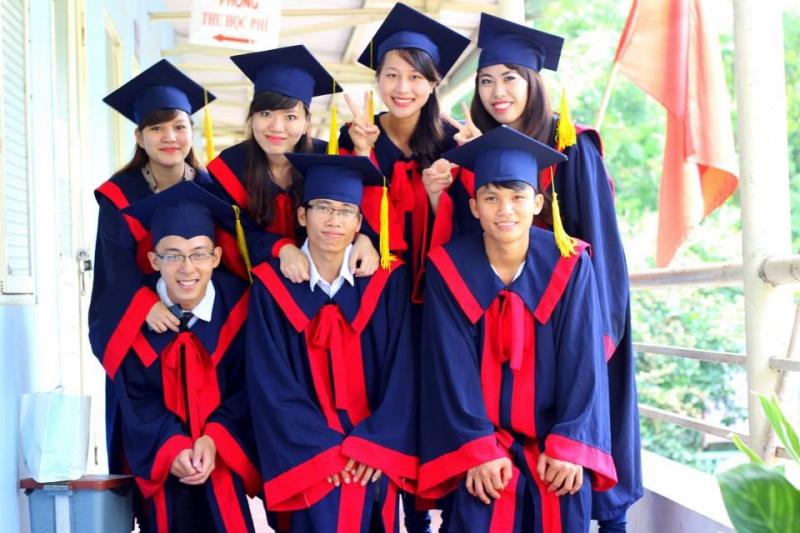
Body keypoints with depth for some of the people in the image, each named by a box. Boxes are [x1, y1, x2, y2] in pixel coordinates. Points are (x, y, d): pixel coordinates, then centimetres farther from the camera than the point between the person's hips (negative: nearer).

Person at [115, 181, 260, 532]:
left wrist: (213, 441, -19)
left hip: (224, 456, 0)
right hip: (160, 459, 0)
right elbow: (136, 397, -8)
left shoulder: (238, 304, -11)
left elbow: (246, 388, -6)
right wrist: (171, 446, -21)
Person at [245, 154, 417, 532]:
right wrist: (323, 452, -13)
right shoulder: (272, 285, -3)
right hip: (308, 460, -1)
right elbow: (271, 383, -6)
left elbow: (401, 372, -2)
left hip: (373, 457, 1)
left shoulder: (387, 280, 0)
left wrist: (374, 445, -11)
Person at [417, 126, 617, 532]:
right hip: (481, 440, -1)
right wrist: (478, 451, -16)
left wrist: (569, 447, -13)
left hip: (555, 443, 1)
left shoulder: (568, 265, -6)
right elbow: (452, 367, -10)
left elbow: (582, 361, -6)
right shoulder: (449, 269, -8)